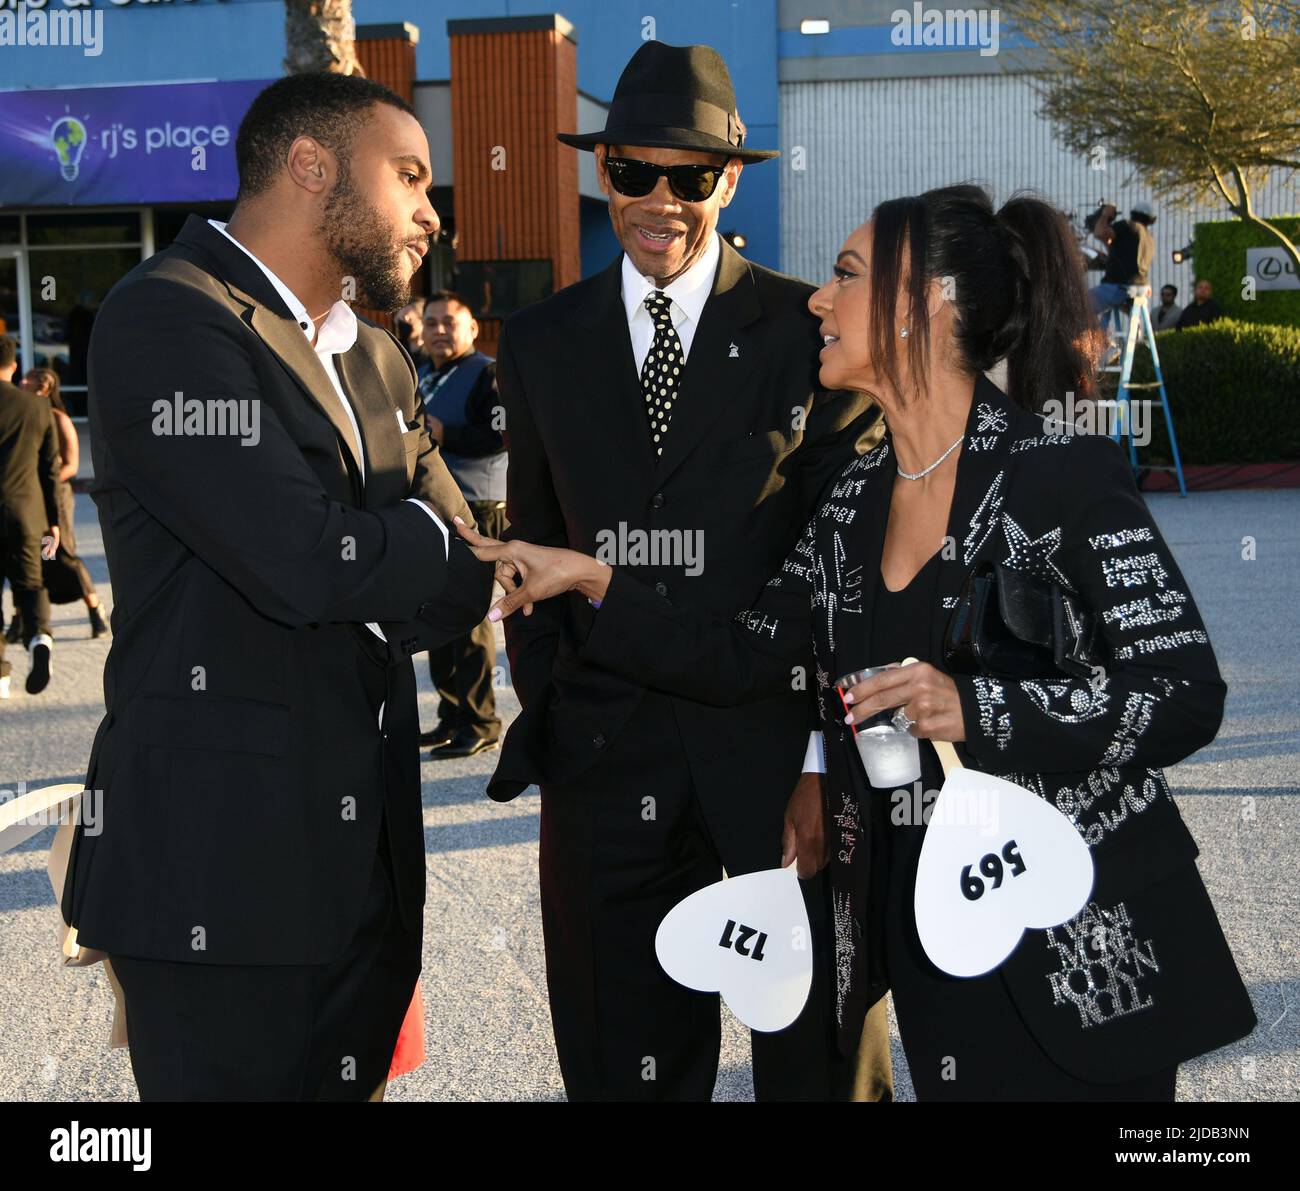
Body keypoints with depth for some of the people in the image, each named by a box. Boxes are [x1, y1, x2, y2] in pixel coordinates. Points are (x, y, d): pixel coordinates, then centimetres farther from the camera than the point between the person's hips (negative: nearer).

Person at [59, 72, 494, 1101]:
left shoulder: (375, 361, 15)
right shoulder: (168, 319, -12)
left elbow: (458, 576, 9)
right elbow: (309, 563, -22)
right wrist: (431, 538, -3)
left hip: (367, 857, 8)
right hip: (223, 858, -8)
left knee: (352, 1079, 15)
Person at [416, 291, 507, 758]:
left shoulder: (487, 373, -7)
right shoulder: (424, 379, 21)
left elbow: (502, 435, -21)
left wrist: (442, 434, -18)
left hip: (475, 513, -9)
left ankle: (480, 723, -1)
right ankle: (452, 715, 19)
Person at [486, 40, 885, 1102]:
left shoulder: (811, 329, -1)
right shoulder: (541, 343, 9)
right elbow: (535, 547, 13)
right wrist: (541, 724, 7)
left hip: (782, 748, -2)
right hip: (608, 761, 3)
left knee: (814, 1053, 11)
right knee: (624, 1061, 13)